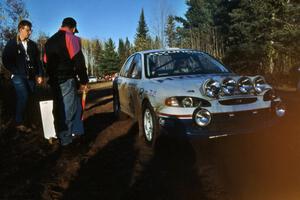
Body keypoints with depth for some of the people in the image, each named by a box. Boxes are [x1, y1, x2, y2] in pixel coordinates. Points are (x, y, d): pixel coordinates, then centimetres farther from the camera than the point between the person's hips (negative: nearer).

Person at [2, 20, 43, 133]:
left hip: (31, 76, 4)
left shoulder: (32, 44, 14)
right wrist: (15, 72, -7)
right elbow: (5, 60, 1)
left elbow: (38, 60, 13)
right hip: (18, 76, -4)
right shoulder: (12, 44, 3)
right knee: (23, 97, -16)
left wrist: (39, 74, 4)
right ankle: (19, 123, -4)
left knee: (29, 99, 2)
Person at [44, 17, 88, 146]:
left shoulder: (50, 41, 19)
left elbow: (46, 62, 21)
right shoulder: (71, 38, -6)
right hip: (66, 80, -8)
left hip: (54, 81, 9)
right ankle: (66, 139, 4)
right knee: (68, 109, -2)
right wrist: (83, 81, -8)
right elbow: (78, 61, -14)